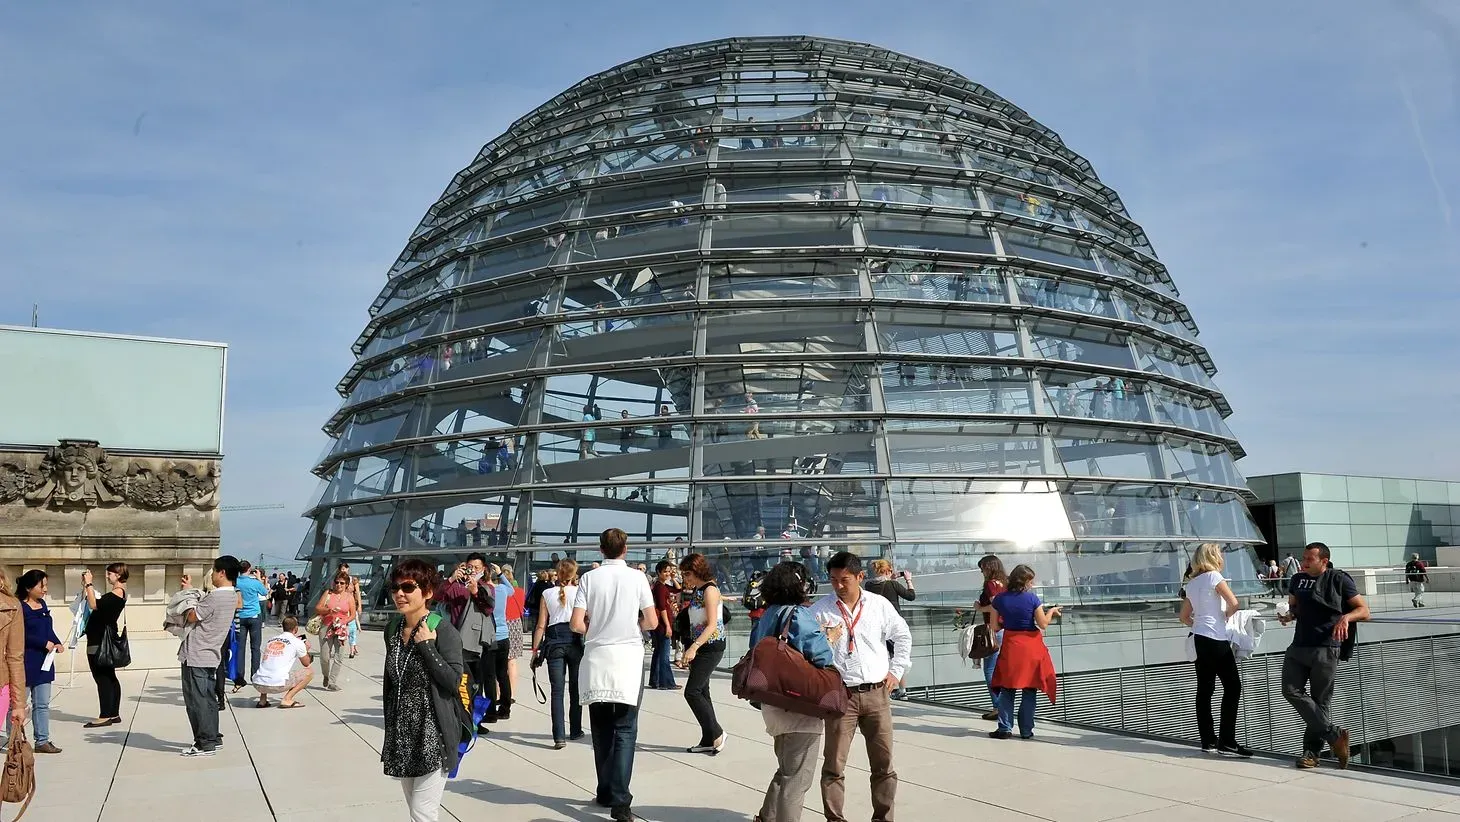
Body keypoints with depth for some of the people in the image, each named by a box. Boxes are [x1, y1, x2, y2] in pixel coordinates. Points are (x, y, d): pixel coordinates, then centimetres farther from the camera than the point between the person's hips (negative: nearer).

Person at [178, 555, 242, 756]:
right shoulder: (231, 595, 8)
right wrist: (191, 589, 18)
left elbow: (192, 616, -13)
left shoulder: (215, 597, -21)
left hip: (196, 656, -9)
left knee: (197, 700, -3)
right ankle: (213, 738, 22)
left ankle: (205, 743, 1)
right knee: (209, 698, 16)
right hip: (210, 655, 9)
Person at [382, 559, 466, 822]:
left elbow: (454, 682, -19)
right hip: (402, 734, 7)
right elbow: (390, 682, 14)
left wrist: (427, 646, -22)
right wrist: (390, 733, 17)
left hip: (433, 734, -7)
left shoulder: (443, 630, -14)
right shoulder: (393, 628, 6)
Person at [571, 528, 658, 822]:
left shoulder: (589, 578, 0)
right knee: (625, 731, -1)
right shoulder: (636, 577, -1)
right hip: (628, 658, -1)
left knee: (602, 730, 13)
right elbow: (652, 622, -1)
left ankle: (606, 792, 21)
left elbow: (577, 625, -5)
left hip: (597, 660, 2)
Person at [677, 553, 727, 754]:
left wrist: (693, 647, -28)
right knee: (701, 693, 10)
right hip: (699, 647, 9)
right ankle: (708, 740, 15)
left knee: (692, 692, -11)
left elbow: (712, 625, -21)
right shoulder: (696, 590, 13)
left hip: (711, 647, -9)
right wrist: (689, 651, 16)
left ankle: (716, 733, -1)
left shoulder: (710, 590, -14)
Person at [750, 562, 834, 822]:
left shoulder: (767, 615, 10)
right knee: (798, 776, 2)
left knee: (786, 770, 23)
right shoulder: (798, 615, -16)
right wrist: (831, 637, -6)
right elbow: (821, 655, -23)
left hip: (772, 702, 9)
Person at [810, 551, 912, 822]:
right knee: (834, 765, -2)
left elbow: (903, 637, 16)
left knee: (883, 765, 9)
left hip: (877, 694, 2)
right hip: (841, 694, -2)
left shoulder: (879, 605, 3)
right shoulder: (820, 609, -3)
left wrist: (896, 671, 11)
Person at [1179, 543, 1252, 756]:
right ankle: (1226, 741, -5)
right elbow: (1233, 603, -14)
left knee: (1205, 689, 7)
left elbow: (1184, 617, 18)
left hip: (1199, 639, 8)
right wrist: (1225, 616, 4)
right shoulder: (1213, 576, -6)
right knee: (1233, 686, -3)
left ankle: (1208, 741, 9)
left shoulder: (1191, 583, 15)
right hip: (1215, 639, -8)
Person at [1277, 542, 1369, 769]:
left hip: (1325, 649, -5)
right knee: (1291, 690, -9)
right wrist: (1288, 615, 3)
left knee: (1320, 701, 0)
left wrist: (1346, 617, -20)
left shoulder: (1338, 580, -2)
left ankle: (1312, 751, 9)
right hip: (1299, 646, 5)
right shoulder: (1297, 580, 13)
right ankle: (1334, 735, -2)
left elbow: (1364, 610, 1)